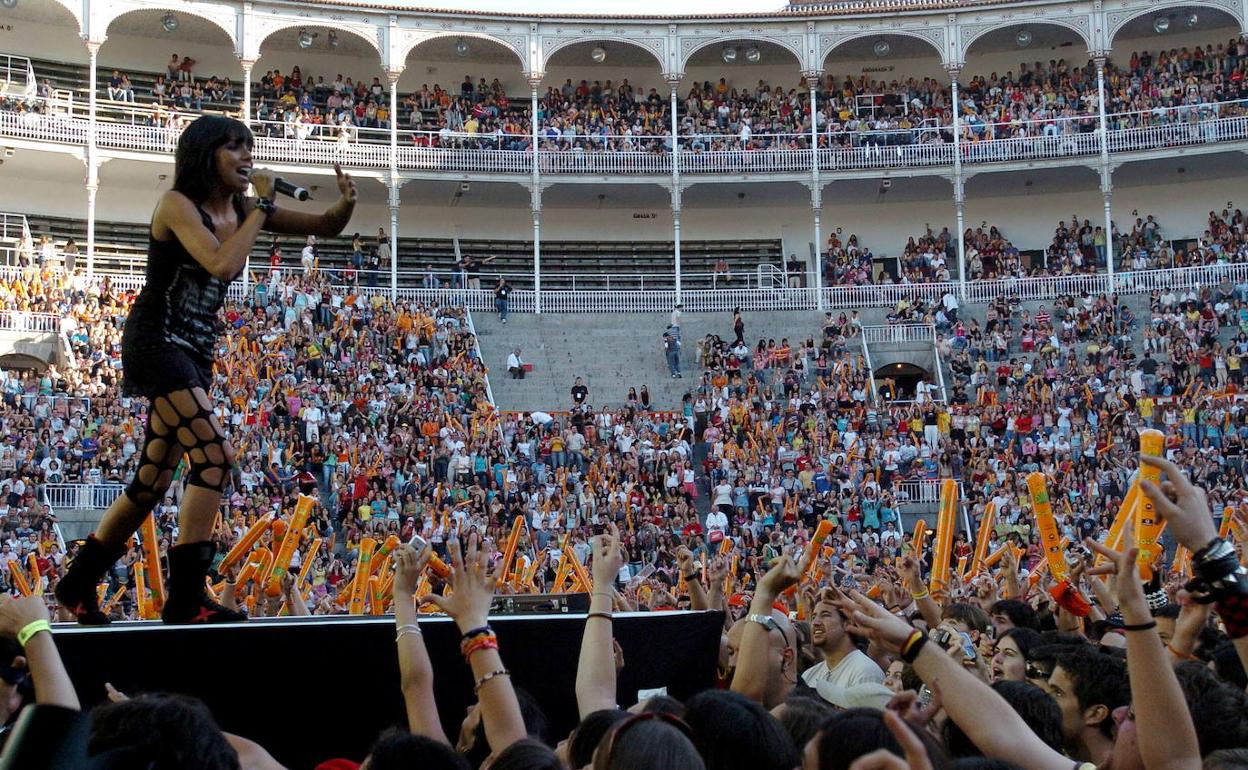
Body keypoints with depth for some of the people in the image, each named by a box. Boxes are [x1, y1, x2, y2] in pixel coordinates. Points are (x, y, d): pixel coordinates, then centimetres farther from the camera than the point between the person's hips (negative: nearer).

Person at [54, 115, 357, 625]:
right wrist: (262, 207, -18)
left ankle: (78, 586, 25)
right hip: (156, 342, -8)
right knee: (214, 455, -19)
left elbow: (323, 228, 10)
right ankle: (186, 597, -15)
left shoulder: (241, 209, 9)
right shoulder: (178, 205, -11)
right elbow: (221, 264, -28)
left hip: (196, 352, 8)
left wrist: (345, 206, -12)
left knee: (154, 480, 11)